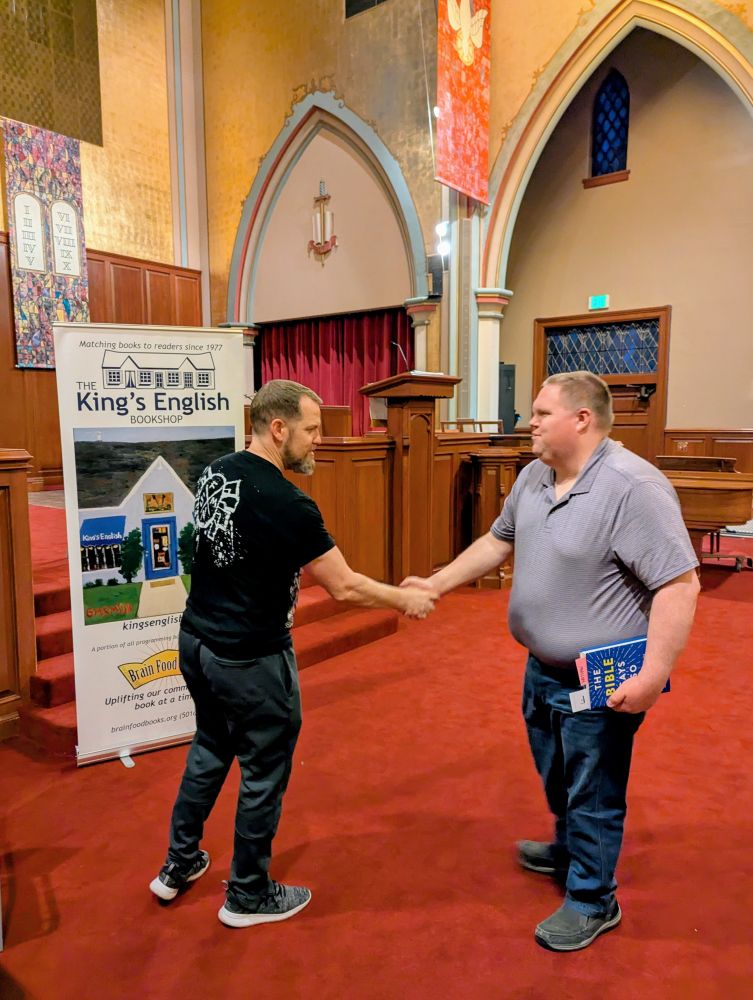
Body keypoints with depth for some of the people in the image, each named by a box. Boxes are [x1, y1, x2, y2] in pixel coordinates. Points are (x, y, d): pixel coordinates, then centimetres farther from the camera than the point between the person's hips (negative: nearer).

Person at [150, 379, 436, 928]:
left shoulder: (215, 473, 0)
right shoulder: (286, 502, -24)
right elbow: (345, 586, -19)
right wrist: (406, 599, -3)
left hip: (197, 642, 8)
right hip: (250, 660, -8)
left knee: (210, 749, 27)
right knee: (264, 774, 12)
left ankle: (179, 865, 43)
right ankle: (249, 896, 31)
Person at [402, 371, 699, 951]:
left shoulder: (633, 486, -25)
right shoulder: (534, 476, 1)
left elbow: (680, 584, -26)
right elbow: (499, 541, 12)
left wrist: (654, 675, -28)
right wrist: (436, 584, 10)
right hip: (543, 668, 8)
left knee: (592, 793, 11)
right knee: (557, 777, 27)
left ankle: (592, 901, 34)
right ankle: (569, 849, 53)